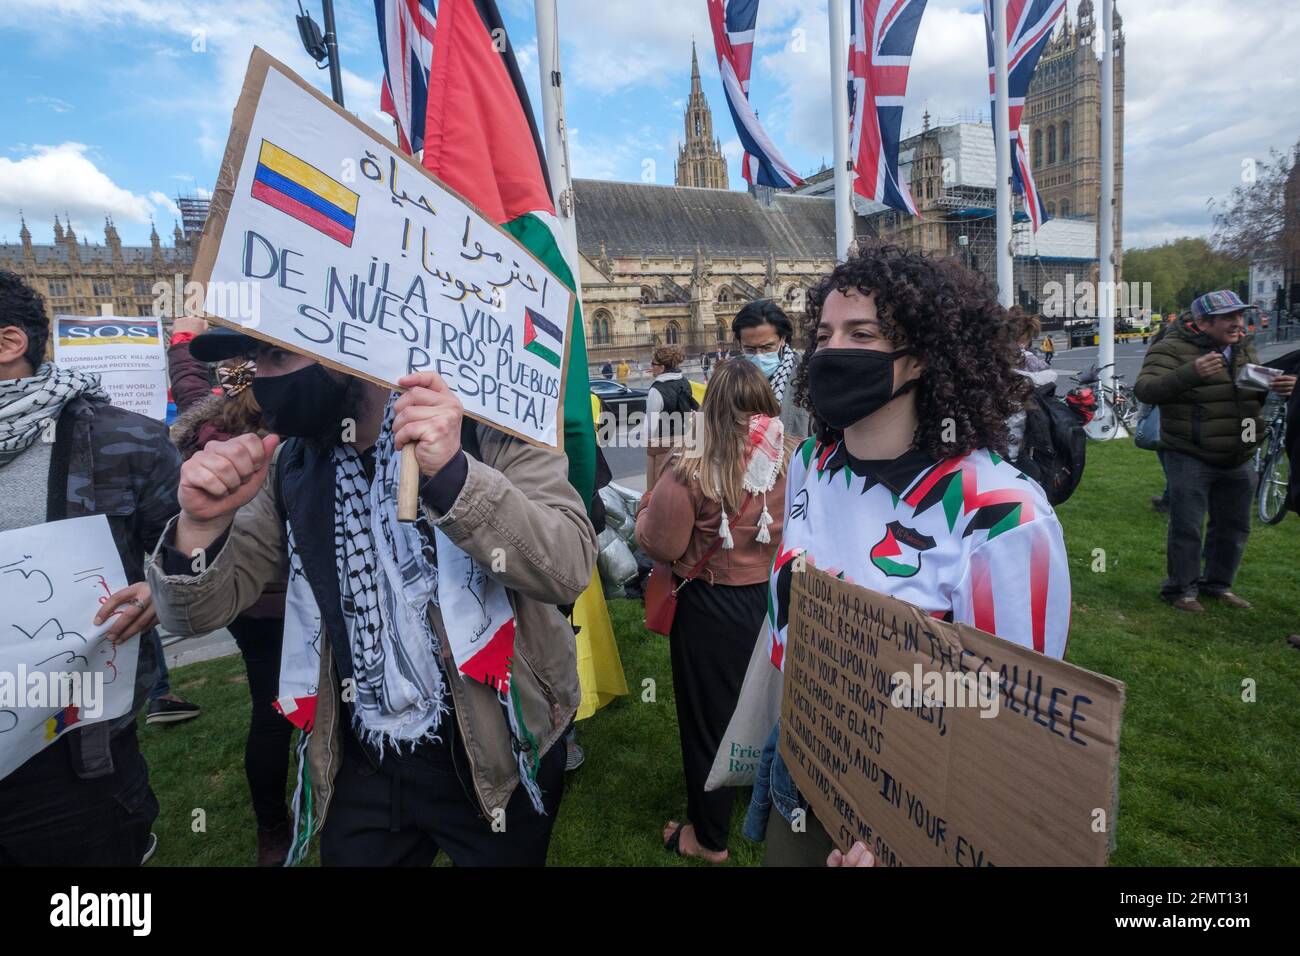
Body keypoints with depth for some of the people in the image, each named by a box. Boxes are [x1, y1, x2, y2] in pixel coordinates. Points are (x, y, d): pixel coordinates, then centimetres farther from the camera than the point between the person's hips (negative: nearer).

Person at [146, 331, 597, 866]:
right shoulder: (289, 464, -1)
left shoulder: (484, 428, -15)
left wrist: (454, 474, -37)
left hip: (494, 757, -3)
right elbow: (198, 613, -1)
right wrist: (203, 522, -21)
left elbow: (569, 567, -25)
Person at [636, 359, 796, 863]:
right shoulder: (796, 459, -11)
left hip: (711, 608, -5)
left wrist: (648, 503, 1)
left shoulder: (691, 469, -25)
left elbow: (658, 543, -18)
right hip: (776, 599, 5)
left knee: (709, 719, 15)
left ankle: (708, 837, 33)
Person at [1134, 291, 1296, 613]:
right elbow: (1145, 390, -26)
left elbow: (1259, 395, 23)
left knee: (1233, 527, 16)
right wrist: (1190, 373, -40)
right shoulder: (1174, 348, -13)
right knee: (1186, 528, -2)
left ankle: (1218, 584, 32)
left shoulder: (1244, 349, 12)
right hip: (1191, 459, -7)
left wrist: (1278, 389, -1)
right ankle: (1182, 589, 15)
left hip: (1238, 461, 7)